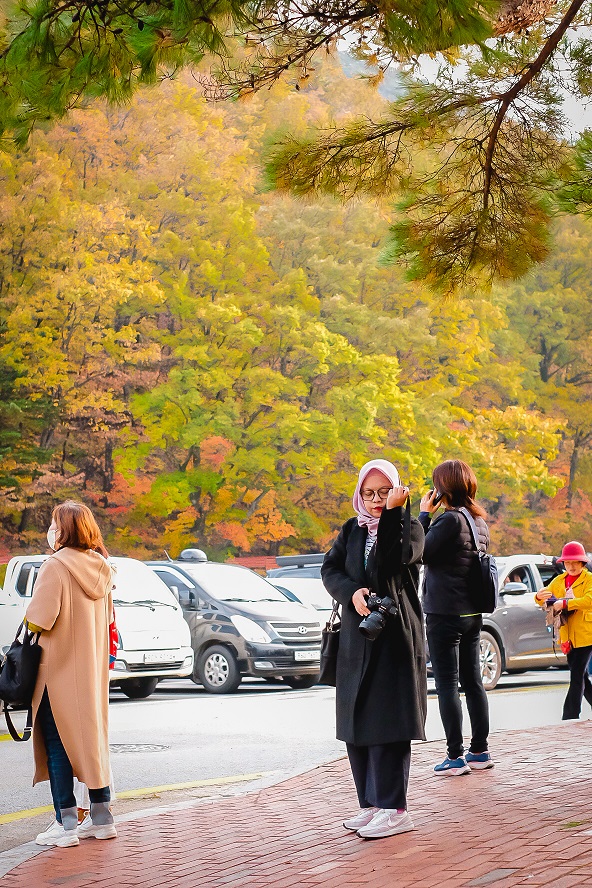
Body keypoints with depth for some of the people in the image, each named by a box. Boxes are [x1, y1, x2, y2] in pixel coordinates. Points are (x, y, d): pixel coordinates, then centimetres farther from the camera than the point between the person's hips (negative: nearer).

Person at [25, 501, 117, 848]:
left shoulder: (56, 566, -16)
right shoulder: (101, 568, 5)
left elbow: (40, 619, -20)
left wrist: (27, 626, -2)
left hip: (59, 669, -7)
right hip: (93, 668, 7)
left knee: (58, 743, 0)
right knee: (92, 737, 14)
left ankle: (66, 825, 0)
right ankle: (102, 818, 18)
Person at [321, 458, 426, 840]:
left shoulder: (408, 527, 0)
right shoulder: (351, 530, 15)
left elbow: (390, 564, -19)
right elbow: (329, 569, 4)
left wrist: (391, 512, -20)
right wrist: (352, 592, -14)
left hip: (395, 638, -6)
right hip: (357, 639, 6)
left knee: (387, 723, -9)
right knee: (357, 724, 6)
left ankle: (394, 809, -5)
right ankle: (372, 803, 15)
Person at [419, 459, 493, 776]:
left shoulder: (450, 519, -17)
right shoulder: (479, 521, 10)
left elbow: (420, 553, -15)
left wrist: (424, 515, -8)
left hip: (444, 615, -8)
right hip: (472, 614, 8)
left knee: (447, 684, -4)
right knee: (472, 682, 13)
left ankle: (455, 756, -3)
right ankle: (479, 751, 18)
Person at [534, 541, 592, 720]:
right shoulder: (559, 581, 13)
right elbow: (545, 601, 7)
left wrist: (564, 603, -28)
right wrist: (539, 597, -17)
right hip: (567, 636, 6)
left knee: (577, 677, -12)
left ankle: (569, 718, -15)